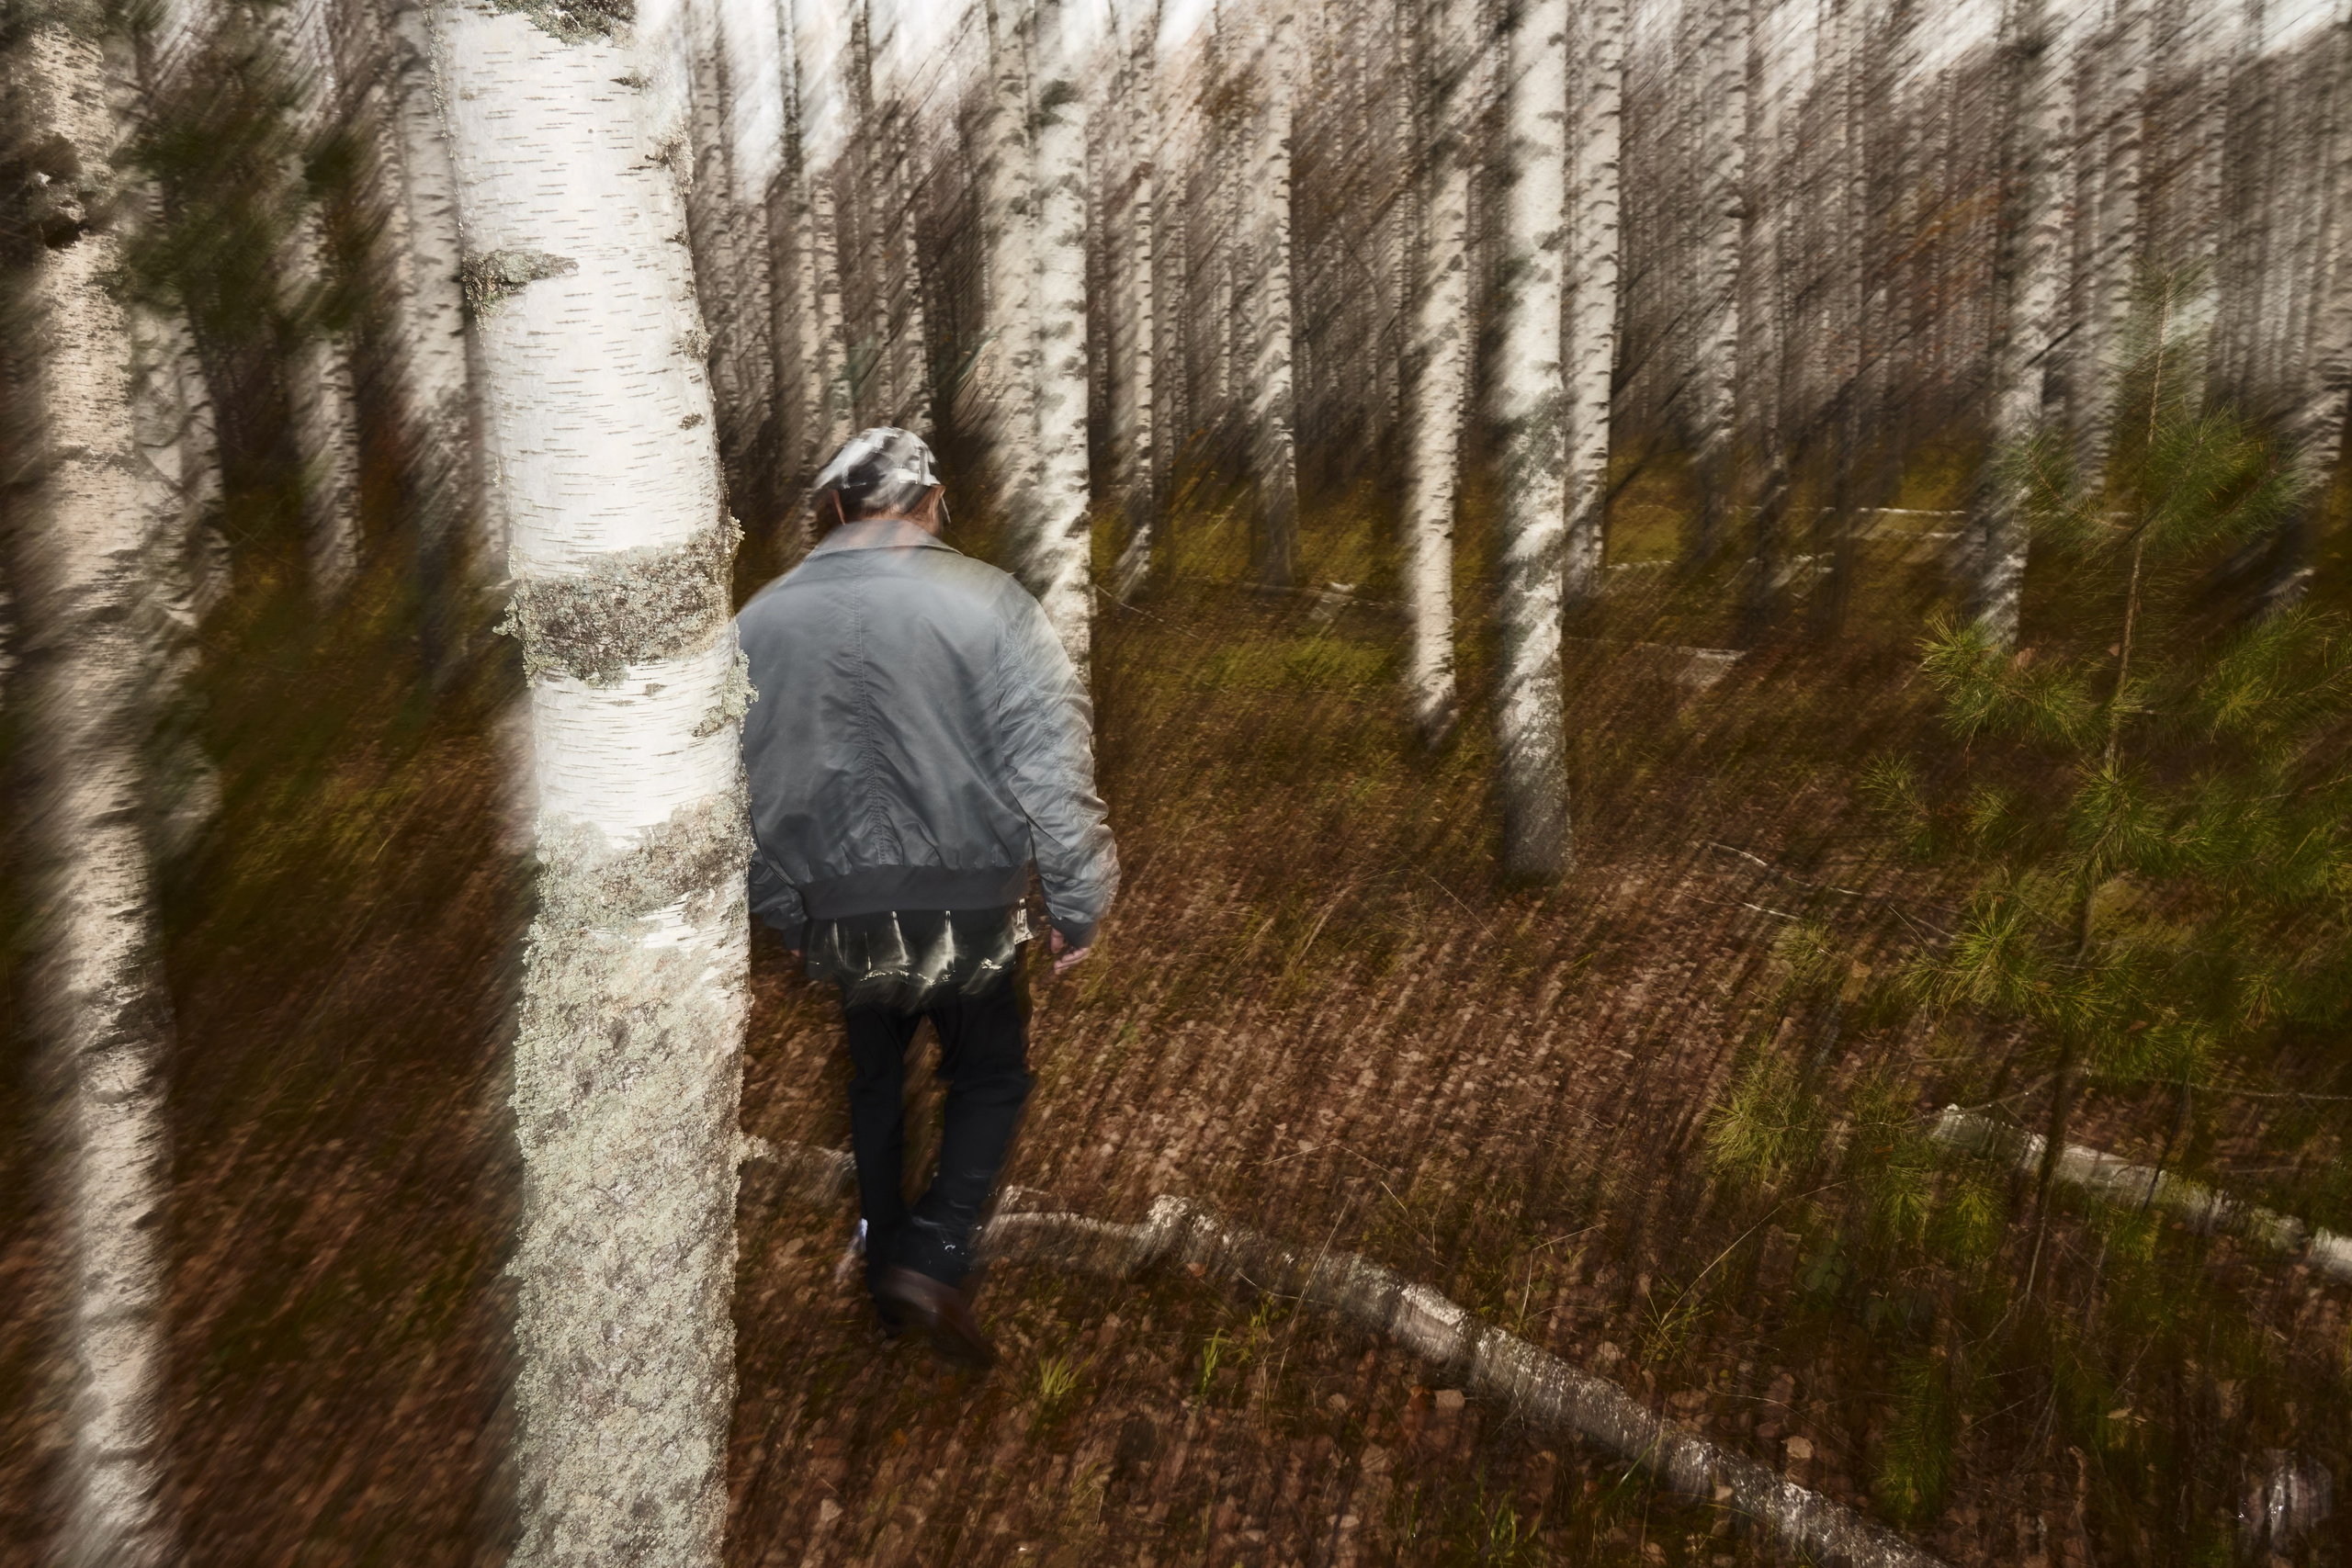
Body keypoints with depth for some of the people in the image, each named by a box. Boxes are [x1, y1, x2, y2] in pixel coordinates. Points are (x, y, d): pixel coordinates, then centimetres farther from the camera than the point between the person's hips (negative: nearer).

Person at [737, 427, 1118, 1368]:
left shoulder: (758, 620, 0)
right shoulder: (986, 603, -11)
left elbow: (734, 787, 7)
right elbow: (1052, 770, -15)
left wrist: (779, 911, 18)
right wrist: (1078, 906, -6)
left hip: (835, 916, 3)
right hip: (966, 906, -3)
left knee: (873, 1080, 25)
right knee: (990, 1076, 19)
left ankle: (886, 1265, 37)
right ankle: (933, 1258, 5)